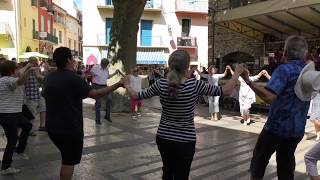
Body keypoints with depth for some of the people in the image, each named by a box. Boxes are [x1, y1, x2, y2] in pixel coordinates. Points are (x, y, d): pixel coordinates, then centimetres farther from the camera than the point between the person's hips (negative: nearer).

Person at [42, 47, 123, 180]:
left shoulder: (49, 78, 6)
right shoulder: (73, 78, -19)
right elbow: (95, 94, -25)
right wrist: (117, 85, -21)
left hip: (52, 125, 8)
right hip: (70, 127, -8)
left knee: (66, 157, 25)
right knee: (69, 160, 8)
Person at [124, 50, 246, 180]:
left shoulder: (161, 84, -10)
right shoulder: (195, 85, -17)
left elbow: (137, 96, 2)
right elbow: (225, 91, -10)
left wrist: (127, 85, 21)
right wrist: (237, 72, 5)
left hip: (163, 138, 3)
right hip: (185, 141, -3)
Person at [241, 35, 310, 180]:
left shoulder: (284, 69, -18)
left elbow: (269, 97, -32)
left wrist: (248, 81, -30)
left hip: (277, 126, -6)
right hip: (297, 129, 6)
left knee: (260, 157, 15)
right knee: (286, 164, 16)